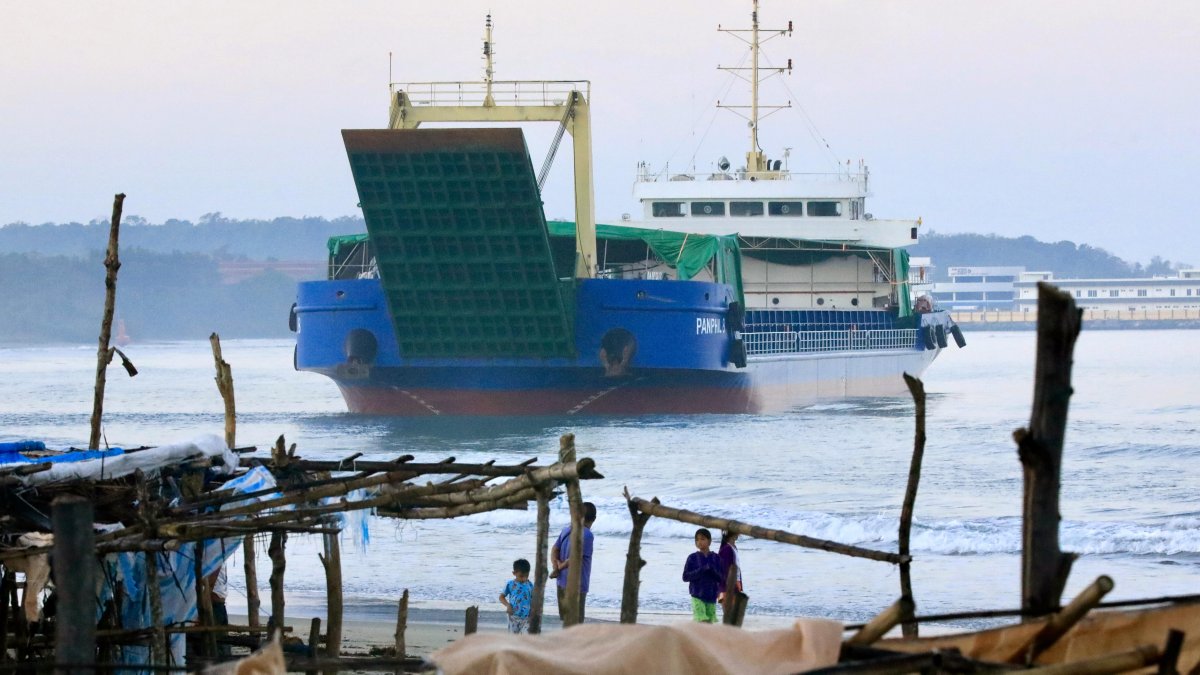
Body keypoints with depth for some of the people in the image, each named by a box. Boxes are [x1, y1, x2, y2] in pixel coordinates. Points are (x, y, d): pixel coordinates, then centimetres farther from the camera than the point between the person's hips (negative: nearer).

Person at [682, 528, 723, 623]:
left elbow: (720, 578, 4)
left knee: (709, 622, 5)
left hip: (711, 596, 3)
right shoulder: (692, 558, 0)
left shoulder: (716, 558, 5)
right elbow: (685, 577, -4)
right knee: (702, 620, -15)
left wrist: (712, 570, -17)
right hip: (697, 596, -3)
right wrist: (701, 570, -16)